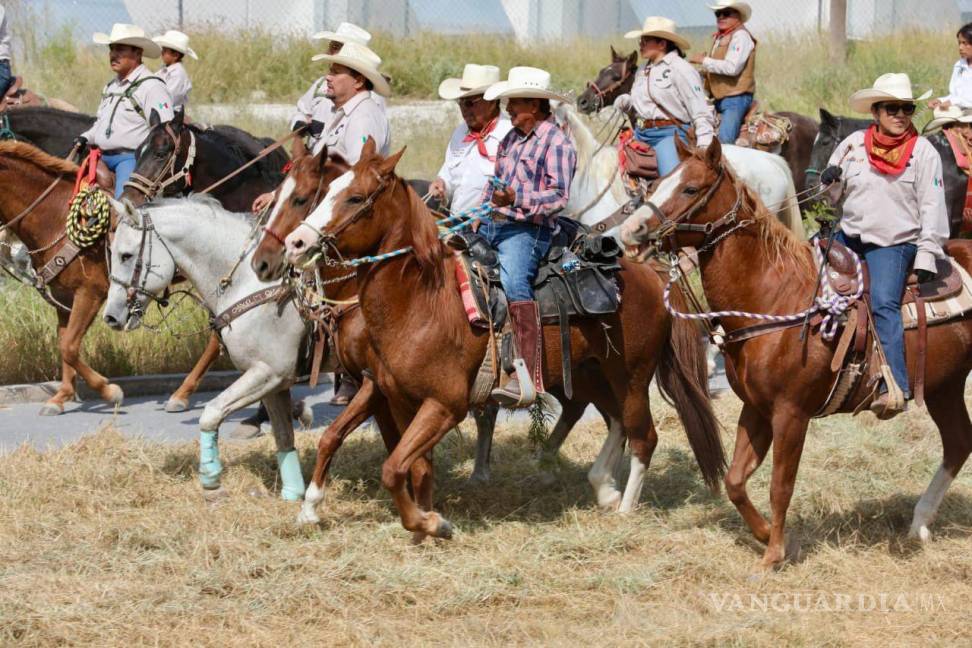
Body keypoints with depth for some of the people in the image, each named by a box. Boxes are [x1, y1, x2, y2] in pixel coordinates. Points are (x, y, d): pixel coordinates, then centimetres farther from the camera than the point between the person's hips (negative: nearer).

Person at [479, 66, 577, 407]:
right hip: (491, 225, 9)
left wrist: (517, 197, -28)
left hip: (526, 229, -9)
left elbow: (558, 196, -15)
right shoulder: (511, 138, 19)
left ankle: (527, 376, -39)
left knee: (514, 283, -32)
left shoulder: (556, 142, -6)